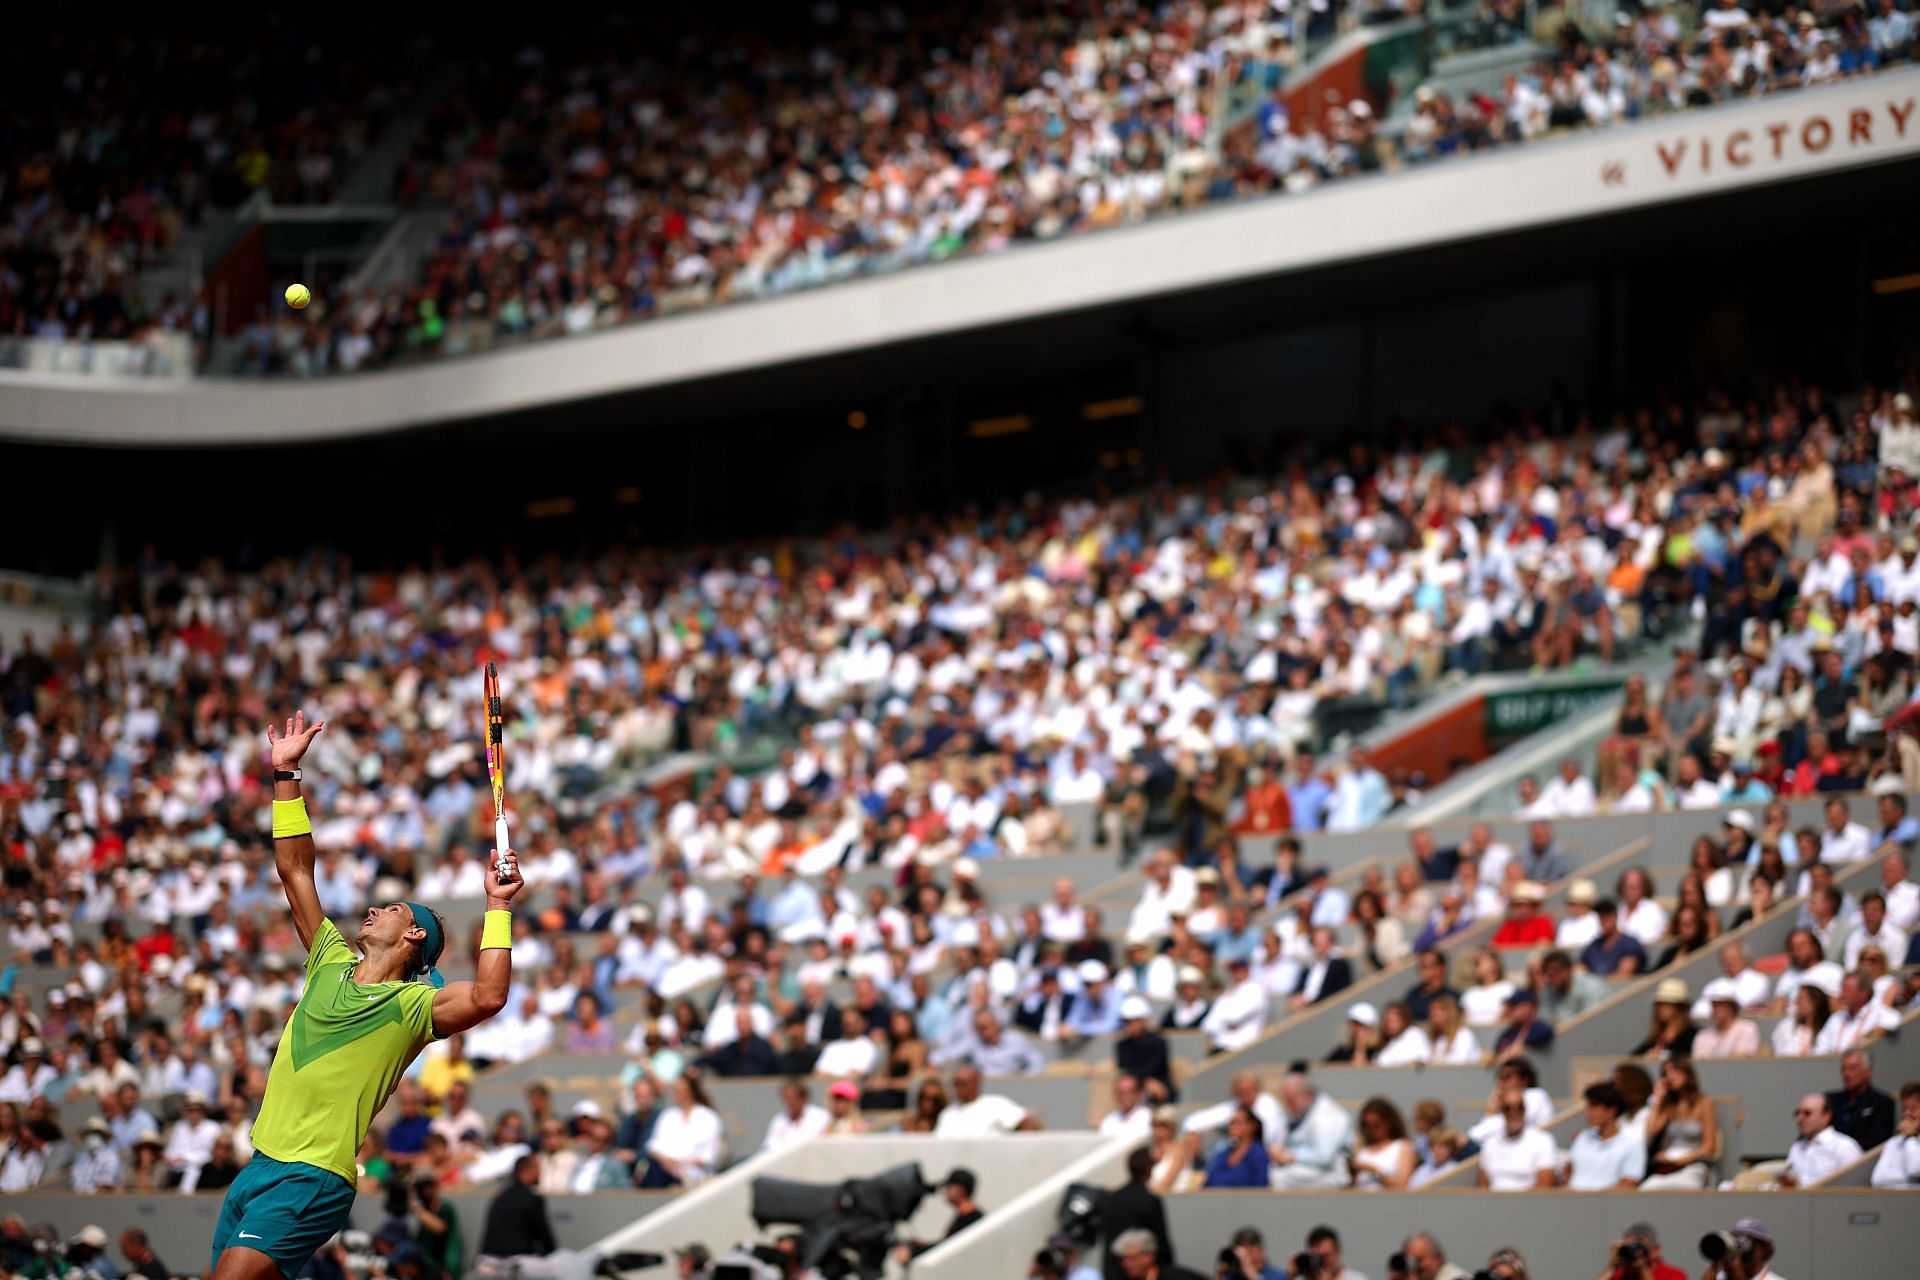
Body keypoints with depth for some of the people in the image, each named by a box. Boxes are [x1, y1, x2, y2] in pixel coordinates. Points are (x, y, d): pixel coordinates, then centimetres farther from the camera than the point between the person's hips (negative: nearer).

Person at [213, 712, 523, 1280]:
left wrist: (498, 907, -18)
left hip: (314, 1181, -7)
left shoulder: (412, 1004, -3)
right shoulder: (331, 964, 15)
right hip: (259, 1164, 7)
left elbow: (487, 997, -23)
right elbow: (295, 871, 18)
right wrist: (285, 775, 16)